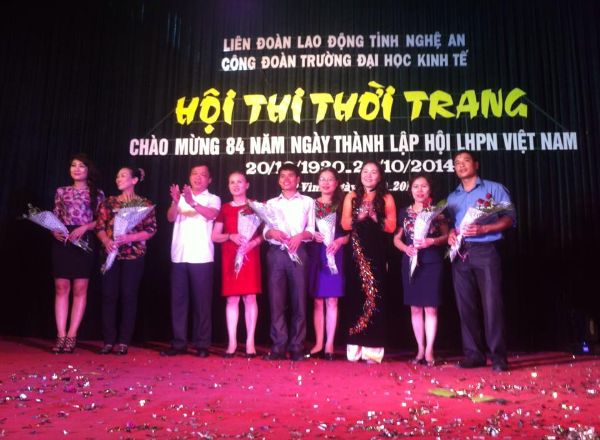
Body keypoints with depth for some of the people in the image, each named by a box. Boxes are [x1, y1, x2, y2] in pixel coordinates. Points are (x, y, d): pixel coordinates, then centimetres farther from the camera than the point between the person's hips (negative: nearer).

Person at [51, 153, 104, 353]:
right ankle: (61, 335, 3)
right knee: (61, 288, 0)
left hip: (84, 242, -2)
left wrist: (84, 227, -12)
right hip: (62, 241, 2)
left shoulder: (96, 193, 7)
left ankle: (72, 335, 3)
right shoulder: (61, 191, 14)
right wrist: (54, 230, -5)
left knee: (80, 289, -2)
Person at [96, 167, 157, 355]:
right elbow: (99, 227, 8)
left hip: (133, 255, -3)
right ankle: (109, 340, 9)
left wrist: (128, 238, -17)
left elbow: (151, 230, -4)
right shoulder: (109, 202, 12)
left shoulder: (145, 204, 3)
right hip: (111, 254, 3)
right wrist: (106, 240, -12)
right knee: (109, 295, 1)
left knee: (128, 296, 0)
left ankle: (123, 341, 7)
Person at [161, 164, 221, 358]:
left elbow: (211, 214, -16)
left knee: (202, 301, 0)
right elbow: (170, 217, -1)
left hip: (201, 258, -3)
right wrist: (176, 202, -23)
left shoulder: (213, 199, 6)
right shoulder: (181, 197, 15)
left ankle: (202, 344, 6)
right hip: (179, 257, 3)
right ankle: (179, 343, 12)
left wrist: (192, 203, -34)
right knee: (178, 300, 5)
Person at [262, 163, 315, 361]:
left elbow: (311, 231, 6)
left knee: (299, 300, -2)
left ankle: (296, 347, 4)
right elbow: (265, 231, 11)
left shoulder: (307, 202, 13)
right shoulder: (271, 203, 18)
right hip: (275, 254, 2)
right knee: (276, 300, -1)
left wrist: (300, 236, -14)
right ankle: (278, 346, 3)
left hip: (298, 253, -1)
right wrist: (272, 232, -11)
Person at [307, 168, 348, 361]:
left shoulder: (342, 205, 6)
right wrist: (312, 235, -12)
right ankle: (318, 343, 10)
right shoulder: (311, 204, 8)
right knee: (318, 301, 3)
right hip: (315, 255, 1)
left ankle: (329, 344, 5)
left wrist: (340, 241, -13)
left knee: (332, 301, -1)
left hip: (335, 255, -1)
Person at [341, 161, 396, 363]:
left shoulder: (386, 198, 9)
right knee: (356, 296, -1)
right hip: (356, 252, 1)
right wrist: (359, 216, -11)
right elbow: (345, 224, 6)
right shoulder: (352, 197, 14)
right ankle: (355, 346, 5)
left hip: (377, 253, -1)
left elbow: (391, 226, 2)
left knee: (375, 296, -4)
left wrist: (375, 217, -11)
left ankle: (372, 347, 1)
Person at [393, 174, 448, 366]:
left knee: (430, 308, -3)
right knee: (415, 308, 6)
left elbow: (446, 236, 2)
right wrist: (405, 247, -8)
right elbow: (396, 238, 11)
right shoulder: (404, 212, 10)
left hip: (432, 263, -3)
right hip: (410, 263, 3)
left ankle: (429, 351, 3)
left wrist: (432, 241, -16)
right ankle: (420, 349, 15)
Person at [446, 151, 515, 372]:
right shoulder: (452, 198, 20)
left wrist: (483, 229, -17)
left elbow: (509, 218, -3)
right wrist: (450, 234, -2)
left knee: (491, 303, -9)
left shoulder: (494, 189, 5)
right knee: (466, 305, 4)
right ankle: (474, 354, 10)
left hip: (485, 251, -5)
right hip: (460, 254, 5)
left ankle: (498, 356, -3)